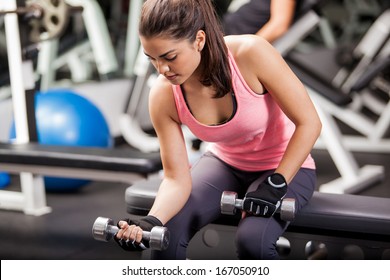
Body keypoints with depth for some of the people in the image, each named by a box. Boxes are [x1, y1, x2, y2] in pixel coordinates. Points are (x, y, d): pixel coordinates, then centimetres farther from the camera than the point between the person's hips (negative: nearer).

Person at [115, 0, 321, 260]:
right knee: (165, 233, -22)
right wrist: (151, 222, -34)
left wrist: (276, 185, -26)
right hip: (225, 163, 3)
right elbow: (177, 178, -16)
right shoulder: (163, 96, -21)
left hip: (285, 166, -3)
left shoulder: (251, 53, -32)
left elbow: (309, 122, -22)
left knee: (252, 239, -31)